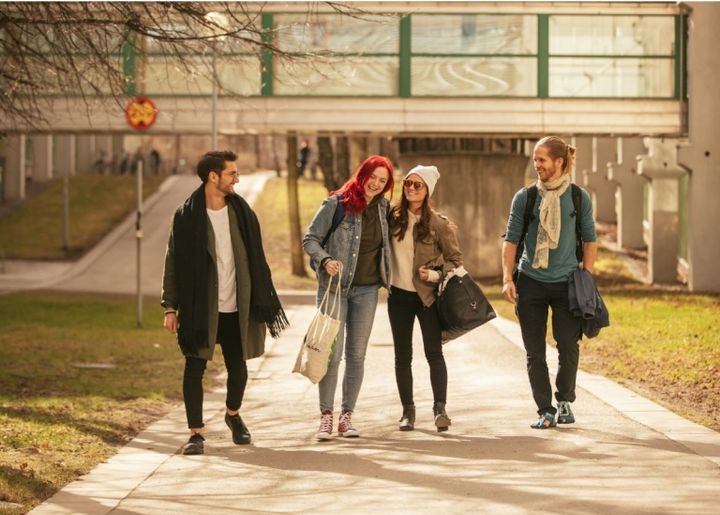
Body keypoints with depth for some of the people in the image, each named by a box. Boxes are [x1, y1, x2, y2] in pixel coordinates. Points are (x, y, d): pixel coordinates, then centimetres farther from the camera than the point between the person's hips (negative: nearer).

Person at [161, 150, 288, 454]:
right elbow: (173, 263, -1)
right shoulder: (186, 216, -5)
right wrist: (171, 308, -5)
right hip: (198, 309, -3)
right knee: (194, 369, -4)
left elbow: (255, 261, 9)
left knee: (238, 367, 11)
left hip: (236, 309, 3)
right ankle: (195, 433, 4)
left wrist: (263, 304, 5)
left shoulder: (242, 213, 4)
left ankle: (233, 415, 38)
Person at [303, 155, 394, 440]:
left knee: (357, 354, 5)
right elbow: (310, 239, -4)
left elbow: (388, 242, 25)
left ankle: (347, 416, 11)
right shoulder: (336, 204, -7)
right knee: (332, 352, -6)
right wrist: (326, 260, -21)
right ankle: (326, 416, 0)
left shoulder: (383, 208, 7)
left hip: (367, 290, 4)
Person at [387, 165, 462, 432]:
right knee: (403, 355, 6)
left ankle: (440, 408, -9)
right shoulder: (393, 218, 3)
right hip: (399, 295, 3)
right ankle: (408, 411, 12)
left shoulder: (438, 224, -6)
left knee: (433, 352, -9)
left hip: (427, 296, -3)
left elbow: (455, 259, 0)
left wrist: (435, 274, -15)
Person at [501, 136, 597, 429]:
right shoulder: (524, 197, 1)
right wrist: (507, 278, -5)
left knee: (568, 346, -5)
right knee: (535, 352, 2)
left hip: (566, 283, -1)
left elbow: (589, 240, 8)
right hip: (530, 282, 1)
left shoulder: (579, 197, 1)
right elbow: (511, 239, 3)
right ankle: (545, 411, 11)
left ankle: (565, 400, 18)